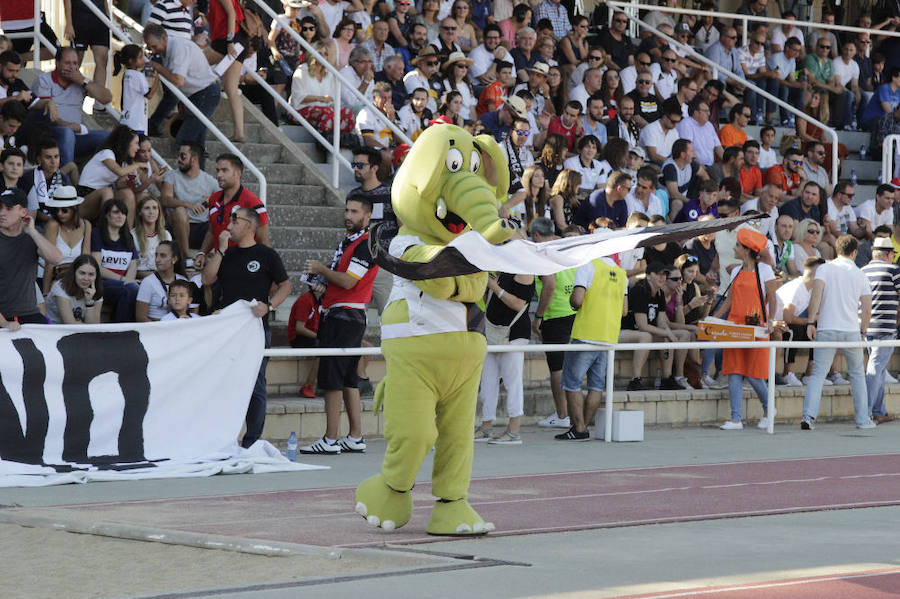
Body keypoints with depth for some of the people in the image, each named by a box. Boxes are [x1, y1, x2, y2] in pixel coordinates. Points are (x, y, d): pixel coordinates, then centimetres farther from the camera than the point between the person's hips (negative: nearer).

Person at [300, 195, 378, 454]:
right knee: (348, 379, 10)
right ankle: (355, 438, 13)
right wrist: (320, 276, 6)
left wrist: (321, 269, -7)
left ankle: (330, 440, -10)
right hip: (336, 315, 10)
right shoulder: (347, 242, 18)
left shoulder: (365, 245, -13)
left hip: (345, 316, -10)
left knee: (332, 379, -10)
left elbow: (348, 281, -20)